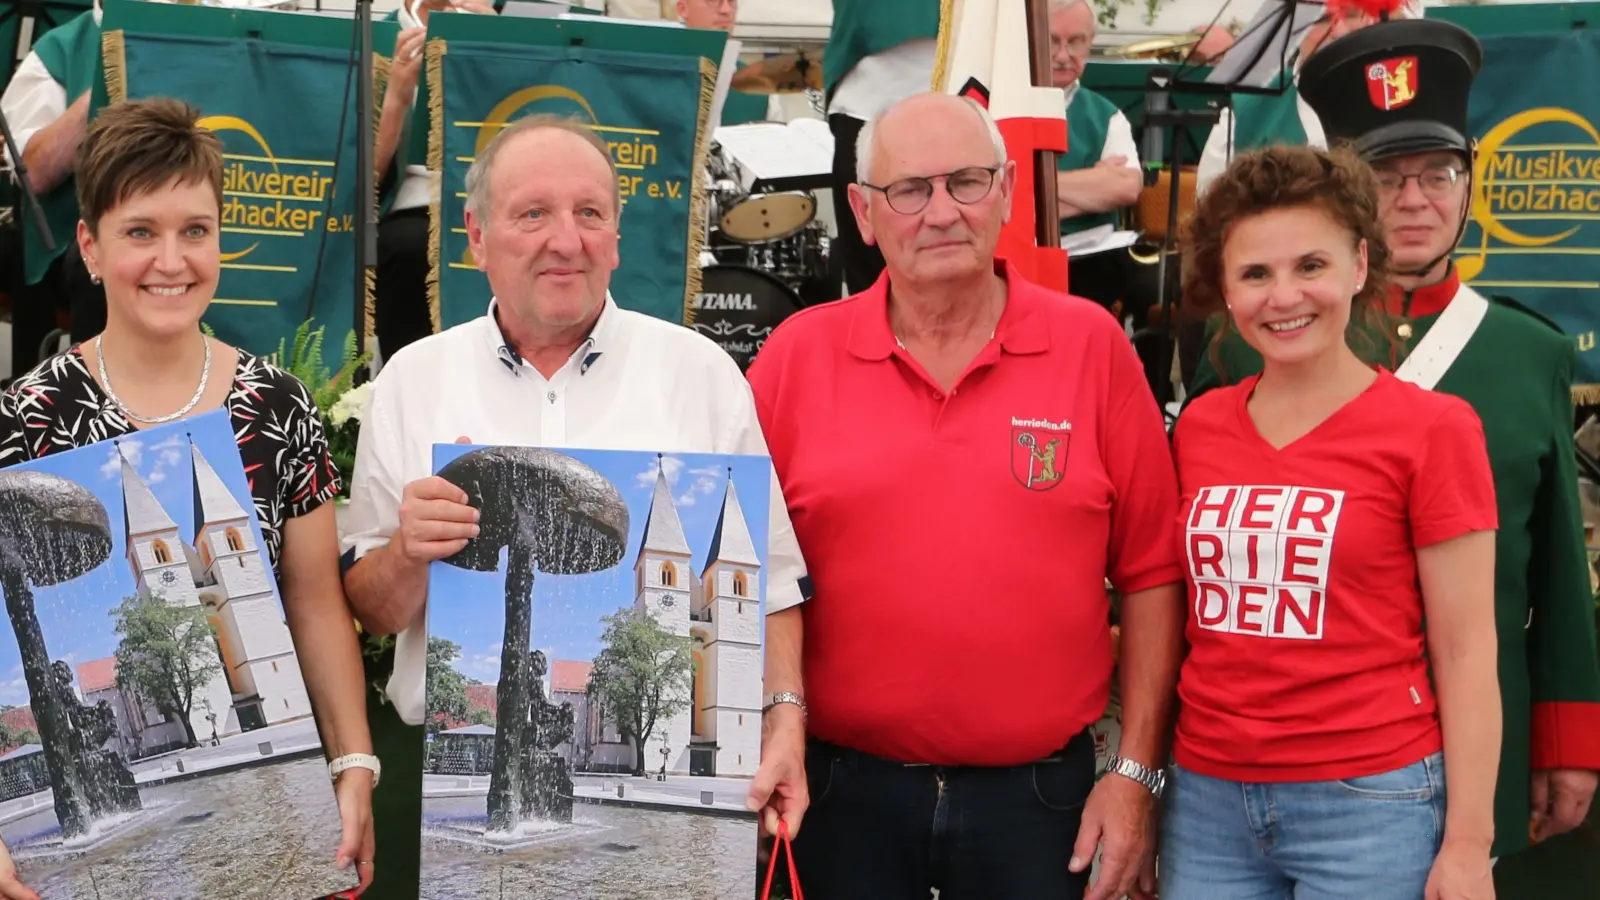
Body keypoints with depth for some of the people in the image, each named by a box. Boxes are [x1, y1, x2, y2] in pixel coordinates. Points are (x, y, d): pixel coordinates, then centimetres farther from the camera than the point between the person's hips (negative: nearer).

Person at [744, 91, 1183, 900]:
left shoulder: (1091, 344, -1)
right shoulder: (798, 354, 0)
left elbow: (1150, 571, 0)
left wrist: (1136, 770, -1)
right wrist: (777, 723, -11)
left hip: (1037, 792, 0)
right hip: (842, 786, 0)